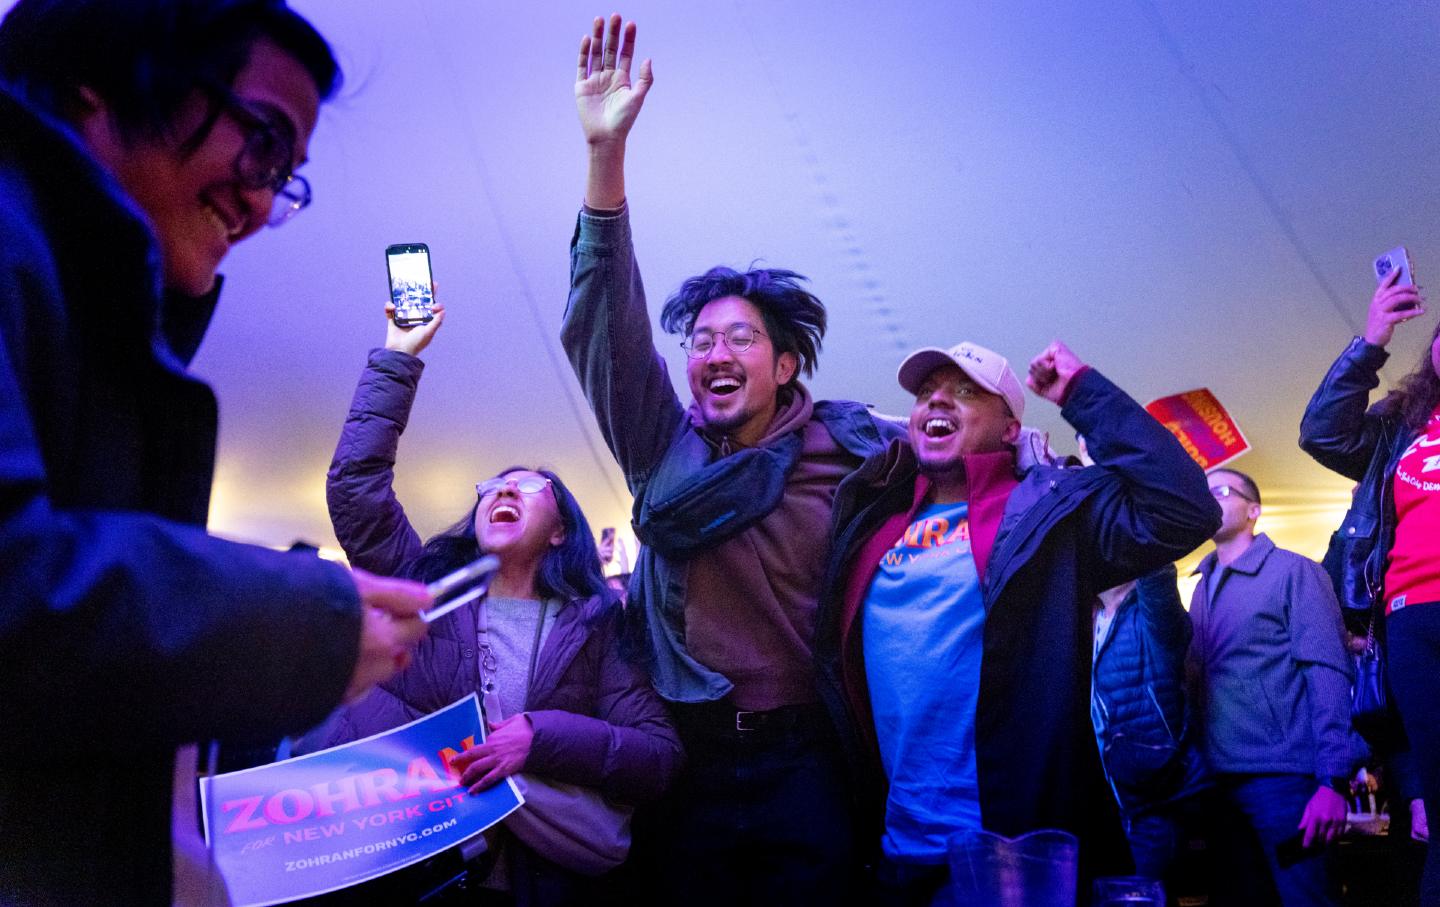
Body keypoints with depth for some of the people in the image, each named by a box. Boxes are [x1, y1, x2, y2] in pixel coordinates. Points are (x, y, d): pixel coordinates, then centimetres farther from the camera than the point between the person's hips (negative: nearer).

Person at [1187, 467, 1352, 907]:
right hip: (1219, 780, 6)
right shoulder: (1202, 590, 17)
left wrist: (1333, 781, -19)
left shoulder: (1293, 571, -2)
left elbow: (1328, 673, -11)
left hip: (1282, 777, -6)